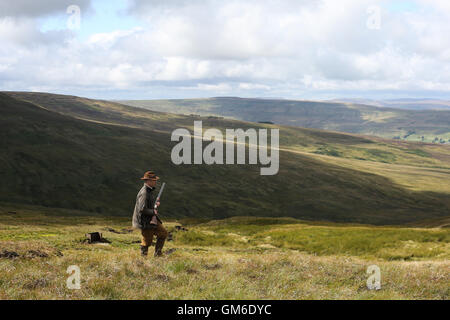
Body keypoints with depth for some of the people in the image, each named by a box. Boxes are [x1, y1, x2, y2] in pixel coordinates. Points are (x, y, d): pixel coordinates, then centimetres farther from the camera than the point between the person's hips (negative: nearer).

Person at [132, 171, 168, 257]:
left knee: (163, 233, 10)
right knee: (147, 241, 0)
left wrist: (155, 204, 5)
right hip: (145, 222, -10)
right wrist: (153, 211, -18)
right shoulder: (144, 193, -23)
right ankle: (143, 256, 16)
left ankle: (158, 253, 16)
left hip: (151, 220, 10)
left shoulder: (149, 191, 9)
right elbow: (142, 209, -31)